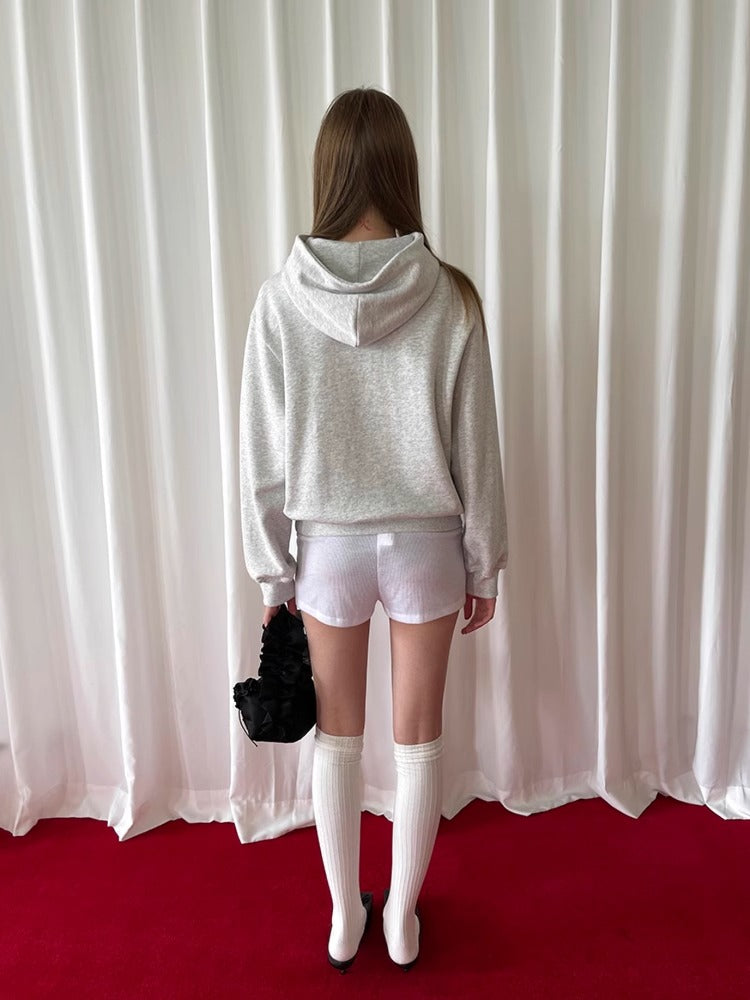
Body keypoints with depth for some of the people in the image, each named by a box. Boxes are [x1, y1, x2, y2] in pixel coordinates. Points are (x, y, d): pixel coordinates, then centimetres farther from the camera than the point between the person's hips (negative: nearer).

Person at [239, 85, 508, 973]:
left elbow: (263, 456, -7)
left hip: (328, 548, 1)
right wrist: (484, 562, 6)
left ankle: (345, 917, 40)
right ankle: (400, 919, 38)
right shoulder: (449, 297, -11)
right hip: (425, 543, 0)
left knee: (338, 737, 20)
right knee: (418, 740, 18)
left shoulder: (281, 300, -11)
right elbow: (476, 449, -7)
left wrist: (270, 570, 5)